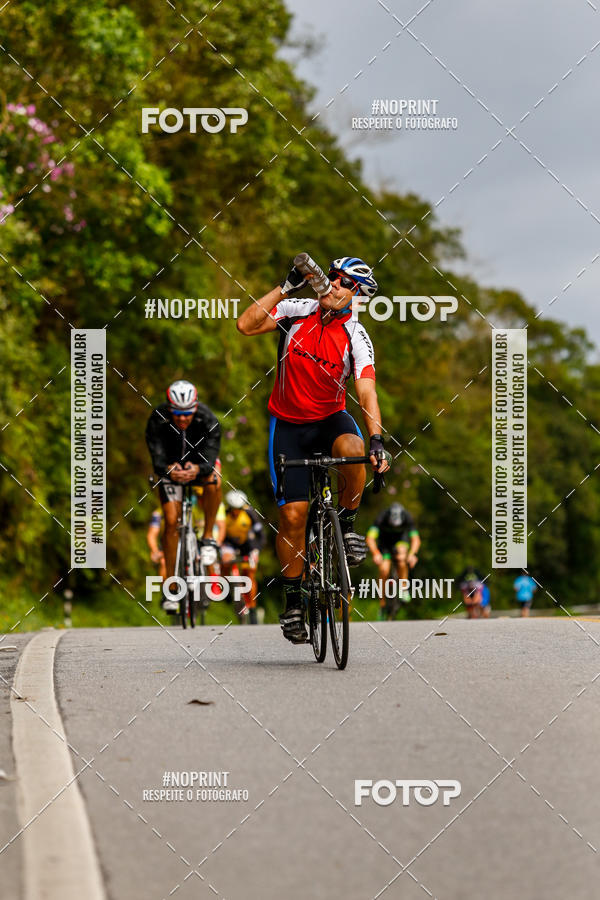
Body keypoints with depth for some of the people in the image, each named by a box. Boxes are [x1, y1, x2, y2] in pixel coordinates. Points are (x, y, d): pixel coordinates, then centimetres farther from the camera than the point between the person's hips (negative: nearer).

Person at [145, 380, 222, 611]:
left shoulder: (208, 420, -32)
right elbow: (157, 460, -37)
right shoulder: (157, 420, -31)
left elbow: (209, 461, -39)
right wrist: (169, 470, -60)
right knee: (171, 521, -13)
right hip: (171, 465, 0)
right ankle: (171, 588, -5)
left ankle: (208, 535, -14)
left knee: (213, 481, -35)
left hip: (201, 461, 0)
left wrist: (197, 469, -62)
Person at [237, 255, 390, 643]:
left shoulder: (356, 337, -14)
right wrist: (286, 287, -25)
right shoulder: (296, 311, -9)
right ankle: (293, 599, 7)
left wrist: (377, 440, -38)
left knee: (351, 449, -37)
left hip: (331, 418, 0)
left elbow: (367, 392, -23)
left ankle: (347, 524, -12)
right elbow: (246, 325, -21)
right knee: (293, 514, -8)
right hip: (288, 425, 0)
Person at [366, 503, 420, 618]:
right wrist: (376, 553, -60)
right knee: (384, 571, -17)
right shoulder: (382, 518, -34)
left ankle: (404, 588, -19)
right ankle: (383, 604, -2)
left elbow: (416, 539, -39)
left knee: (401, 555, -34)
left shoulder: (407, 518, -32)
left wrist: (412, 554, -58)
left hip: (401, 538, 0)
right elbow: (370, 538, -42)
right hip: (384, 540, 0)